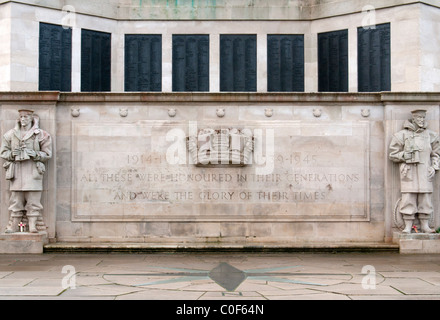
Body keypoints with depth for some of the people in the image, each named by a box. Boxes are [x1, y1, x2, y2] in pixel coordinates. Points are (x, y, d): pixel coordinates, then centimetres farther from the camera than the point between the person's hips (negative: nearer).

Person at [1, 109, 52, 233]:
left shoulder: (41, 135, 5)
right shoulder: (11, 134, 13)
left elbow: (47, 154, 4)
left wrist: (34, 154, -13)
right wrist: (13, 154, -7)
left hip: (33, 171, -2)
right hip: (16, 172, 2)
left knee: (33, 199, -4)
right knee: (16, 199, 2)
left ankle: (32, 225, 0)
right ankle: (14, 225, 8)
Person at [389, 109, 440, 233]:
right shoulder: (402, 135, 3)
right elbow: (393, 154, 5)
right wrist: (405, 155, -11)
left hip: (425, 173, 2)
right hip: (409, 173, -2)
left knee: (425, 199, 4)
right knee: (408, 199, -4)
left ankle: (425, 225, 14)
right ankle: (408, 226, 4)